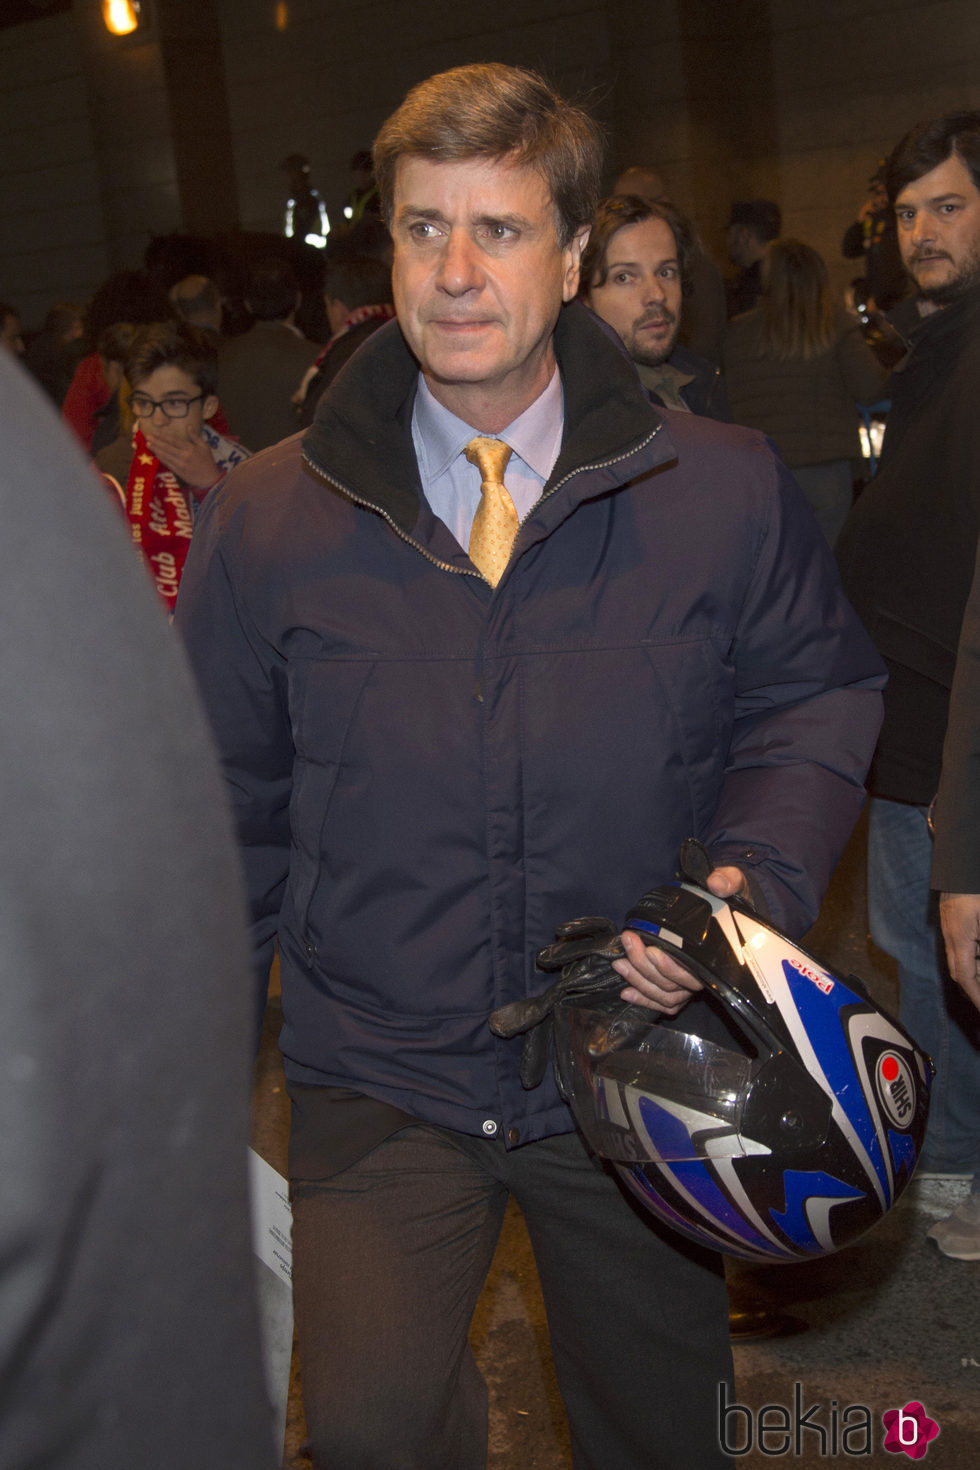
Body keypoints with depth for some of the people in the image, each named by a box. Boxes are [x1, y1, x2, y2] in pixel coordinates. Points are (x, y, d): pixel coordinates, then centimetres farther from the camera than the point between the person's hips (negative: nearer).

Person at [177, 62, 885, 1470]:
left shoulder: (725, 491, -7)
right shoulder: (266, 520, -5)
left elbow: (814, 694, 5)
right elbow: (232, 798, 5)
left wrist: (758, 876, -14)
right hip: (377, 1075, 0)